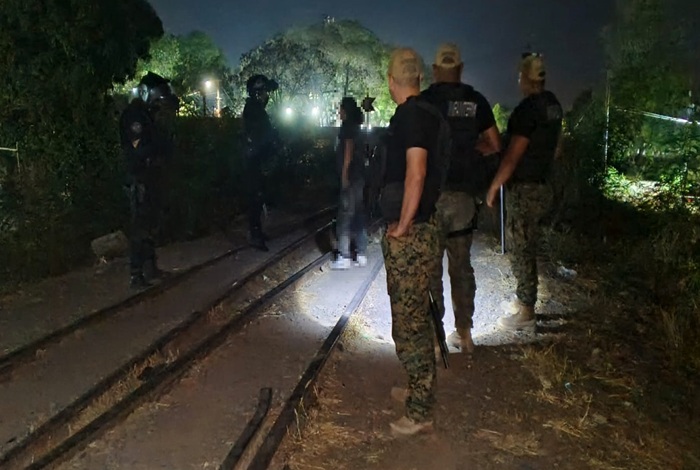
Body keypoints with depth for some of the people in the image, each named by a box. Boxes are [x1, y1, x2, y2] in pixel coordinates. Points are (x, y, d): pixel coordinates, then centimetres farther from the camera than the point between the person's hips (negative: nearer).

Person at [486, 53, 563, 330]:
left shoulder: (528, 108, -19)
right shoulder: (554, 105, 8)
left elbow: (512, 155, -20)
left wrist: (494, 187, -12)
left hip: (523, 189, -9)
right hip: (541, 186, 9)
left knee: (522, 250, -1)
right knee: (526, 247, 18)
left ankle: (526, 313, 8)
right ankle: (523, 300, 30)